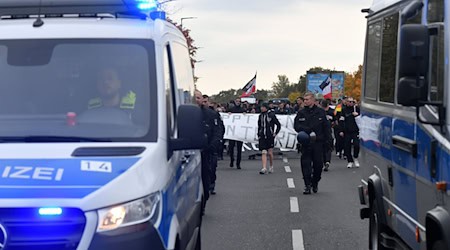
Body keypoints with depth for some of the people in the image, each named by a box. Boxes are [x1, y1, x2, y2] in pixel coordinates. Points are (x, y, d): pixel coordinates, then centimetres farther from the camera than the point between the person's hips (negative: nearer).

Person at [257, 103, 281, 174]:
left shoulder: (271, 115, -5)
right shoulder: (260, 116, 9)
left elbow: (279, 125, 2)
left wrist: (275, 133, -1)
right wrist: (258, 135, 15)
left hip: (270, 137, -3)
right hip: (262, 137, 3)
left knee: (270, 153, 3)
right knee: (264, 152, -7)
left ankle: (271, 167, 22)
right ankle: (264, 168, -12)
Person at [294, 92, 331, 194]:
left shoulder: (321, 112, 5)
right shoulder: (301, 113, 6)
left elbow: (326, 128, 7)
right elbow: (296, 126, 0)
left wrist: (327, 141, 0)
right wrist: (308, 130, -15)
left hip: (318, 143, 0)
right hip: (306, 143, 0)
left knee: (318, 164, 4)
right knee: (306, 164, -4)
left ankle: (315, 182, 24)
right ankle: (307, 185, 0)